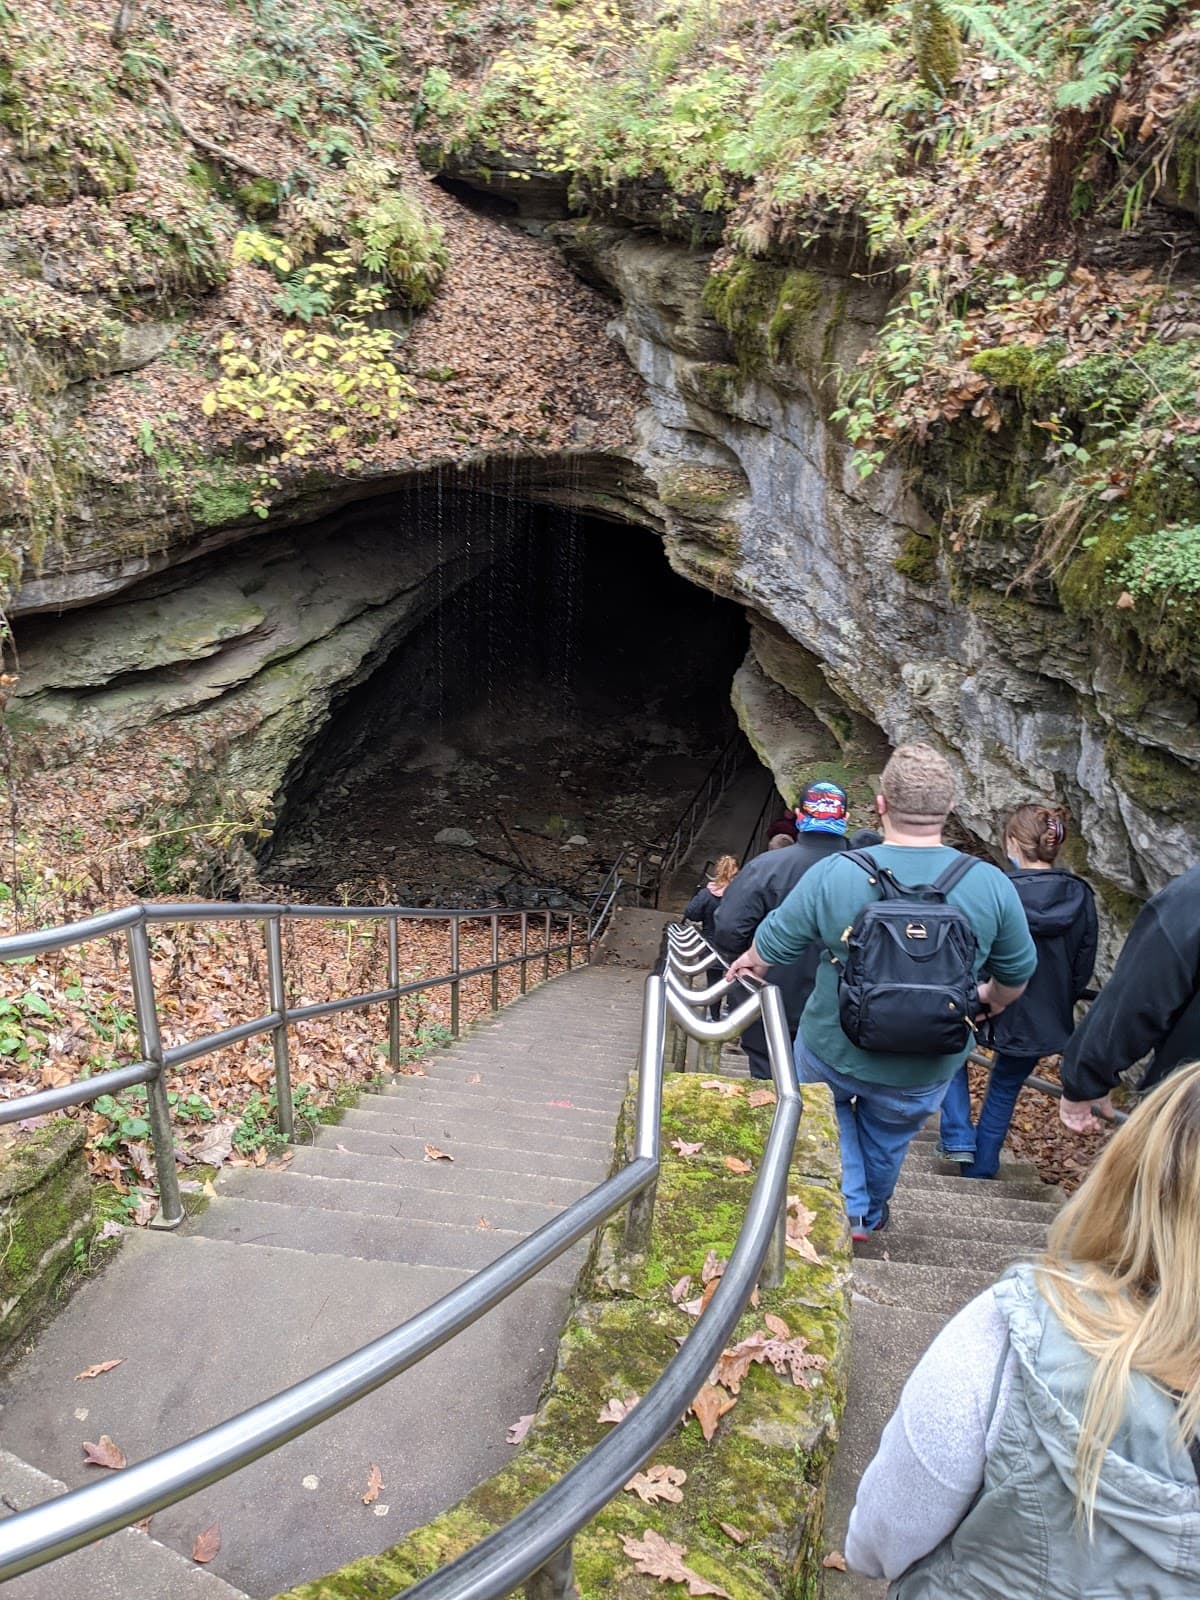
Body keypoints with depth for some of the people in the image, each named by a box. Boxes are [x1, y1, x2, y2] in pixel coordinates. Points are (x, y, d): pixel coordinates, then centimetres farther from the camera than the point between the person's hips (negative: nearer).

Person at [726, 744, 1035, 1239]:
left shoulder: (833, 874, -21)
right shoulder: (991, 885, -15)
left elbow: (773, 944, -7)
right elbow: (1017, 974, 1)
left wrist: (747, 965, 17)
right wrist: (991, 1000, 24)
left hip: (832, 1055, -1)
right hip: (924, 1071, 2)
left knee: (828, 1113, 30)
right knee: (887, 1140, 29)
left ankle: (847, 1210, 23)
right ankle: (870, 1217, 51)